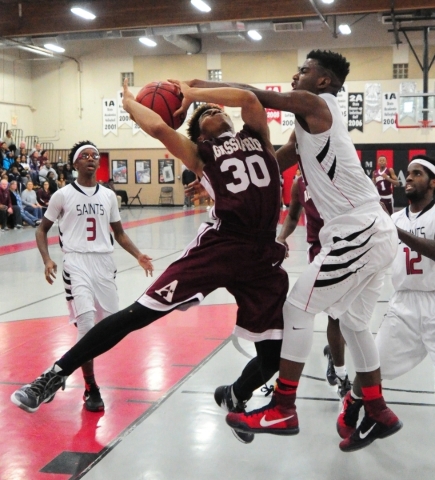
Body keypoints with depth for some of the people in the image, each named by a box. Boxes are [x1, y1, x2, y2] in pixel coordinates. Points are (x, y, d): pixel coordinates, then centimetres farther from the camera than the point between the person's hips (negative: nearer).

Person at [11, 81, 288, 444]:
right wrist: (129, 102, 14)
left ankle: (235, 400, 38)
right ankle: (57, 374, 3)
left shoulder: (257, 136, 20)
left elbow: (250, 98, 0)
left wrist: (192, 91, 8)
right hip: (219, 245, -3)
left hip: (265, 256, 3)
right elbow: (158, 127, -5)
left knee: (274, 354, 6)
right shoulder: (201, 154, 12)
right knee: (140, 312, -9)